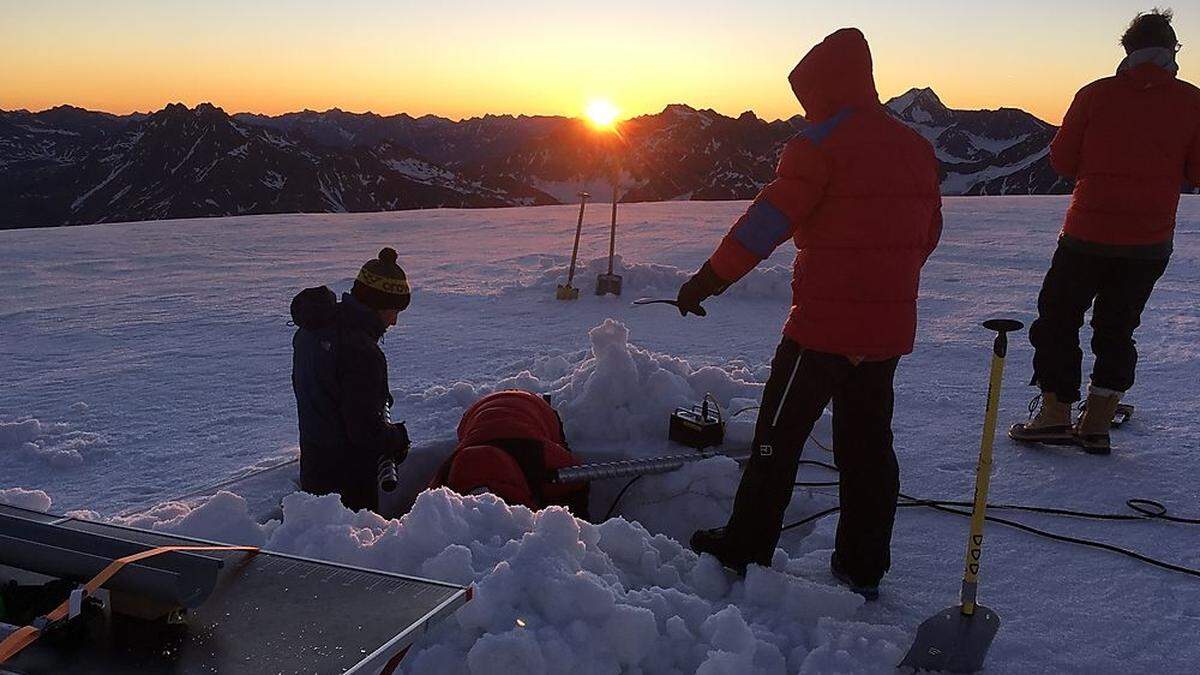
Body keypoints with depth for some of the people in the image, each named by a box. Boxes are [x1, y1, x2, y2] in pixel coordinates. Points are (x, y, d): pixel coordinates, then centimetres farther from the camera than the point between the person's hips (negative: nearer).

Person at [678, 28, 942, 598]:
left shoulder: (820, 145, -12)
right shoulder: (916, 148, 11)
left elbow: (767, 221, -16)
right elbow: (928, 232, 18)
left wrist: (710, 278, -11)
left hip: (824, 322, -7)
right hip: (890, 326, 7)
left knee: (780, 434, 6)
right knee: (867, 442, 13)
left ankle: (745, 549, 17)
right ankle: (863, 567, 19)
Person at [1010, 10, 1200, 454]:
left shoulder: (1096, 95, -6)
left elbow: (1063, 160, -2)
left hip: (1089, 233, -2)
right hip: (1151, 240, 2)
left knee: (1058, 317, 12)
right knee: (1117, 326, 14)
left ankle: (1055, 413, 8)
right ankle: (1097, 425, 13)